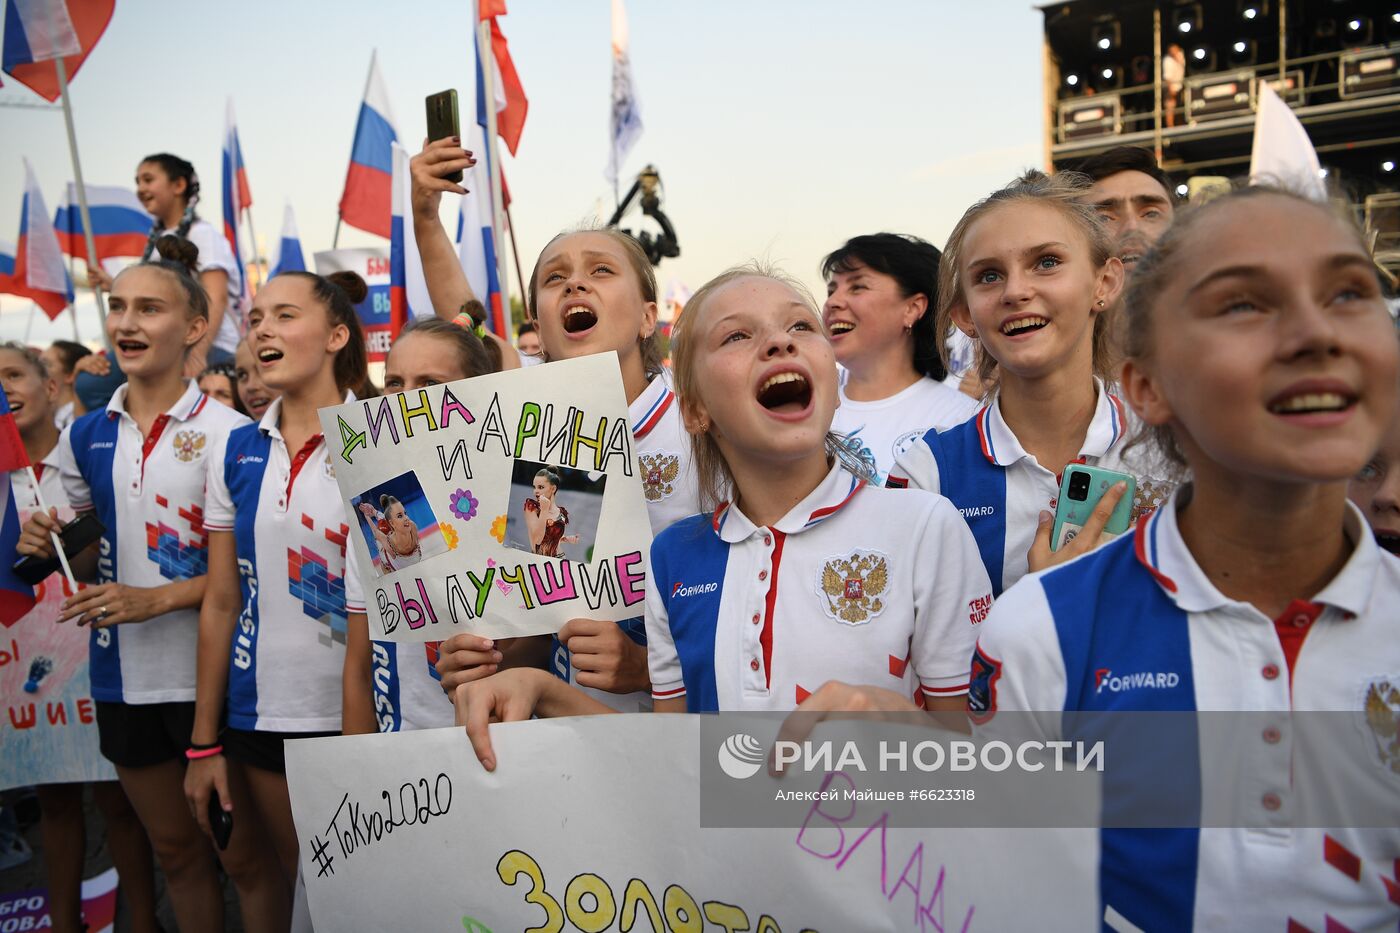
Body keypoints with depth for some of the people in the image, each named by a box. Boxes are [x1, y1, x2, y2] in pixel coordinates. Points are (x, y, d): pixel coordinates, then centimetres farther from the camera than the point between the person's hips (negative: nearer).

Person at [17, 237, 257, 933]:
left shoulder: (230, 434, -12)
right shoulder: (84, 438, 6)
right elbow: (92, 557, 16)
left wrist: (160, 598, -20)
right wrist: (50, 546, -4)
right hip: (122, 675, 6)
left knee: (242, 850, 5)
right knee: (174, 847, 19)